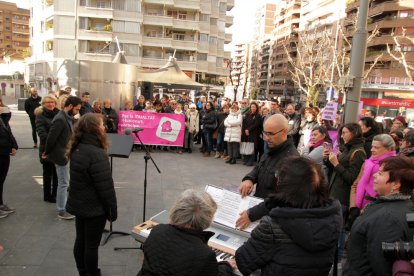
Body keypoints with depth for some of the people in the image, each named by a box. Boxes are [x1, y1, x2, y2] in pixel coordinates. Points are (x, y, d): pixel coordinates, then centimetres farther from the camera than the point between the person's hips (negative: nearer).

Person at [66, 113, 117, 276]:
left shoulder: (77, 149, 1)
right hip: (94, 208, -8)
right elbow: (105, 187, -24)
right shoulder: (97, 154, -27)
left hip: (78, 204, 9)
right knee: (92, 244, 7)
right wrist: (112, 210, -12)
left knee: (81, 240, 20)